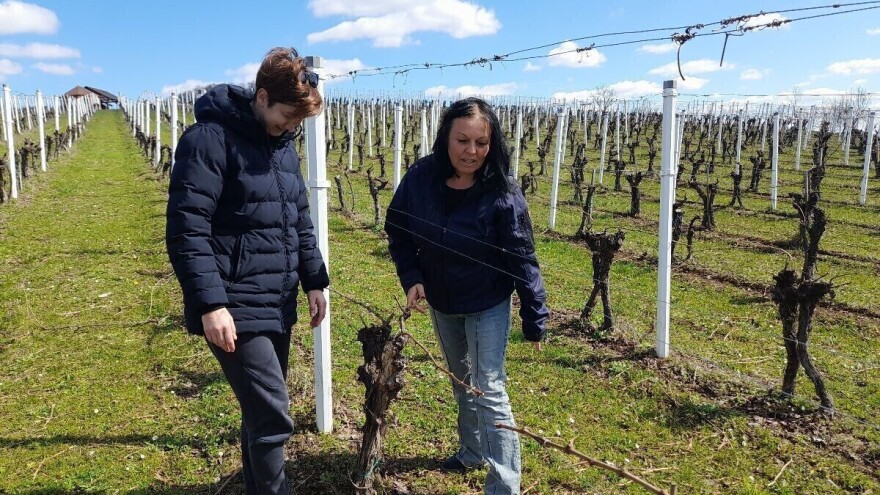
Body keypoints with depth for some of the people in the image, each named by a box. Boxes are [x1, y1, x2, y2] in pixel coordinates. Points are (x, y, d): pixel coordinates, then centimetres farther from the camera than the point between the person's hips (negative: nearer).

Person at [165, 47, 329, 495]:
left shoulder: (283, 144, 12)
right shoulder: (210, 138, -13)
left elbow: (299, 220, 19)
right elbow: (186, 230, -18)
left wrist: (314, 281, 14)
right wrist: (209, 304, -22)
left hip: (278, 305, 8)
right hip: (235, 308, -8)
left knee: (261, 413, 18)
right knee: (272, 418, -6)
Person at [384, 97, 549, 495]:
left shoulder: (502, 193, -23)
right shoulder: (420, 178, -16)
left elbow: (522, 259, -18)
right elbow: (397, 230, -1)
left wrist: (534, 320, -16)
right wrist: (411, 278, -15)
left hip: (488, 306, -4)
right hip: (439, 302, 5)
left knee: (488, 391, -7)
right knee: (461, 382, 22)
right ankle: (472, 452, 45)